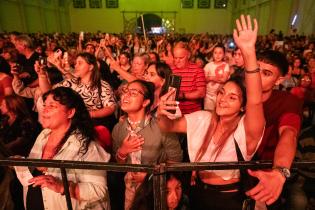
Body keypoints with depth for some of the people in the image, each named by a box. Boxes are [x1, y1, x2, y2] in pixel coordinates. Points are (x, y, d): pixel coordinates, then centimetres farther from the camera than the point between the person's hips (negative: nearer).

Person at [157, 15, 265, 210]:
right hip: (198, 193, 4)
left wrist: (249, 53, -49)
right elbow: (169, 126, -6)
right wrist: (162, 114, -30)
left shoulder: (247, 129, -19)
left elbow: (255, 101, -37)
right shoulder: (202, 119, -5)